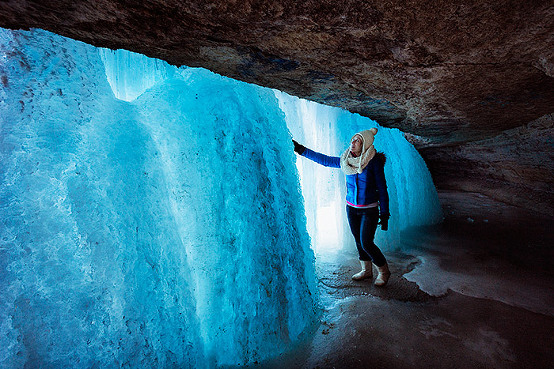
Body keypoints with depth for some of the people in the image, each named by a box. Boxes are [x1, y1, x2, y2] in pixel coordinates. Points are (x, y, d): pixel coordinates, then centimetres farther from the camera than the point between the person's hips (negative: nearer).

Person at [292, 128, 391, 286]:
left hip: (369, 210, -5)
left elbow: (382, 189, -9)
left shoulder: (374, 161, -13)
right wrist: (302, 150, 7)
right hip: (351, 208, 5)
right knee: (358, 241, 13)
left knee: (366, 243, -6)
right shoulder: (345, 160, 0)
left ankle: (384, 271, 20)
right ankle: (366, 270, 33)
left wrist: (384, 214, -9)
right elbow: (324, 160, 8)